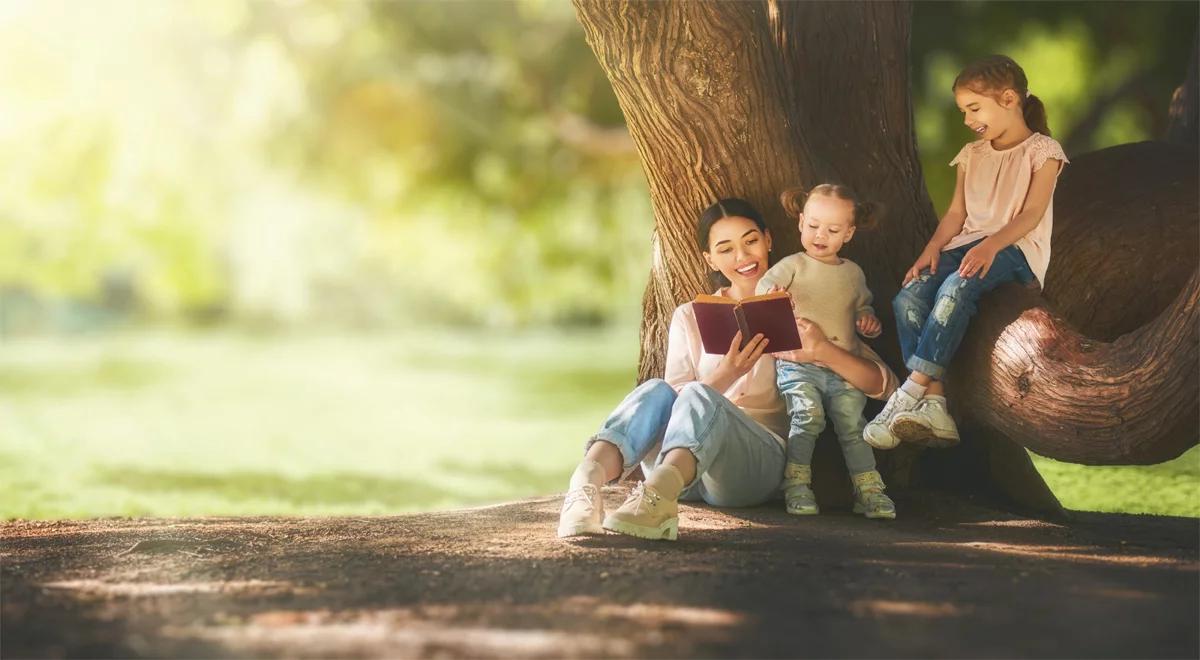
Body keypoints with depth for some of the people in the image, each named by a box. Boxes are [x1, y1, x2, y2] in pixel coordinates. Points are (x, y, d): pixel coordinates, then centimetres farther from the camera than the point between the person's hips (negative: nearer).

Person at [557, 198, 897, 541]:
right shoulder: (690, 317, 24)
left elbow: (883, 384, 8)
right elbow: (675, 405, 10)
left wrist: (822, 350, -12)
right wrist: (725, 375, -11)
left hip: (760, 457, -2)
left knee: (698, 397, -33)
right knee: (657, 391, -30)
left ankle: (658, 493, -65)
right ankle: (587, 482, -59)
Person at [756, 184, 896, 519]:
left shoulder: (853, 273, 16)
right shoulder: (793, 266, 3)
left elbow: (862, 307, 29)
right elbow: (765, 284, -13)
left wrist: (868, 320, 6)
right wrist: (773, 294, -37)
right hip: (798, 366, -4)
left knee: (852, 424, -8)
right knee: (808, 415, -26)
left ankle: (869, 491, -2)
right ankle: (797, 486, -18)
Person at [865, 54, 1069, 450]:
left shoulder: (1041, 150, 1)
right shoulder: (972, 155, 20)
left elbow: (1032, 213, -11)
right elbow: (956, 214, 13)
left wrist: (991, 245, -28)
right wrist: (932, 249, -7)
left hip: (1016, 247, -6)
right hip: (968, 244, 6)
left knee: (956, 287, -38)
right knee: (909, 296, -25)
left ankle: (910, 395, -40)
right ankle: (934, 405, -36)